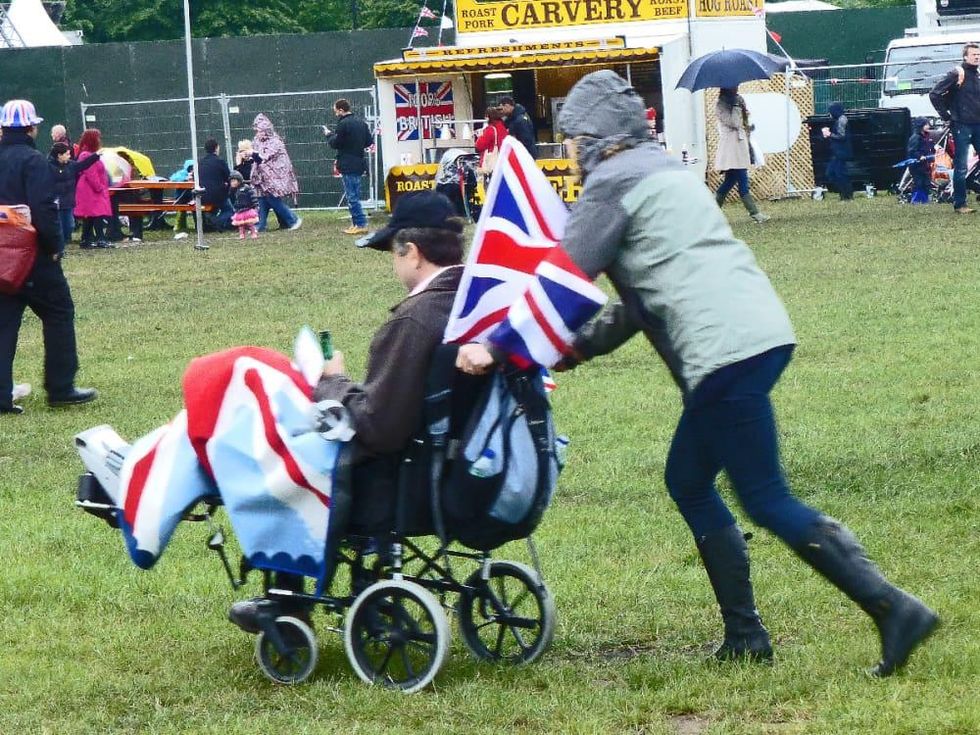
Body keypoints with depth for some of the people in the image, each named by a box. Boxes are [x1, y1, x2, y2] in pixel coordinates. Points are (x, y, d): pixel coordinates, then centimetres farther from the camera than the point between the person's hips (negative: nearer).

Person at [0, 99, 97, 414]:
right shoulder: (33, 161, -12)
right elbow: (44, 208, -21)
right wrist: (54, 246, -12)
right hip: (35, 256, -7)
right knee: (58, 313, 7)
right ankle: (61, 388, 7)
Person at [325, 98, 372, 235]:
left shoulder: (343, 124, -15)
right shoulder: (361, 123, 10)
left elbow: (334, 144, -11)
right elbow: (369, 141, 14)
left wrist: (329, 135, 8)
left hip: (348, 166, -9)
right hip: (359, 163, 9)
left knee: (352, 196, -6)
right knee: (355, 195, 15)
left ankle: (360, 224, -9)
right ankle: (357, 224, 16)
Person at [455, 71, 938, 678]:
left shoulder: (613, 183, -1)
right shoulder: (663, 172, 27)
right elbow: (643, 301, 27)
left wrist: (496, 347, -6)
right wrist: (572, 348, 23)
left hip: (727, 351, -9)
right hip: (762, 335, 9)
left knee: (768, 502, -7)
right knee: (687, 480, 17)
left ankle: (894, 609, -14)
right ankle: (744, 634, 16)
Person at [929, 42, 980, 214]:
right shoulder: (957, 74, -7)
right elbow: (934, 94, -9)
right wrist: (946, 116, -6)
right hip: (962, 127, -6)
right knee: (961, 167, -2)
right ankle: (959, 205, 2)